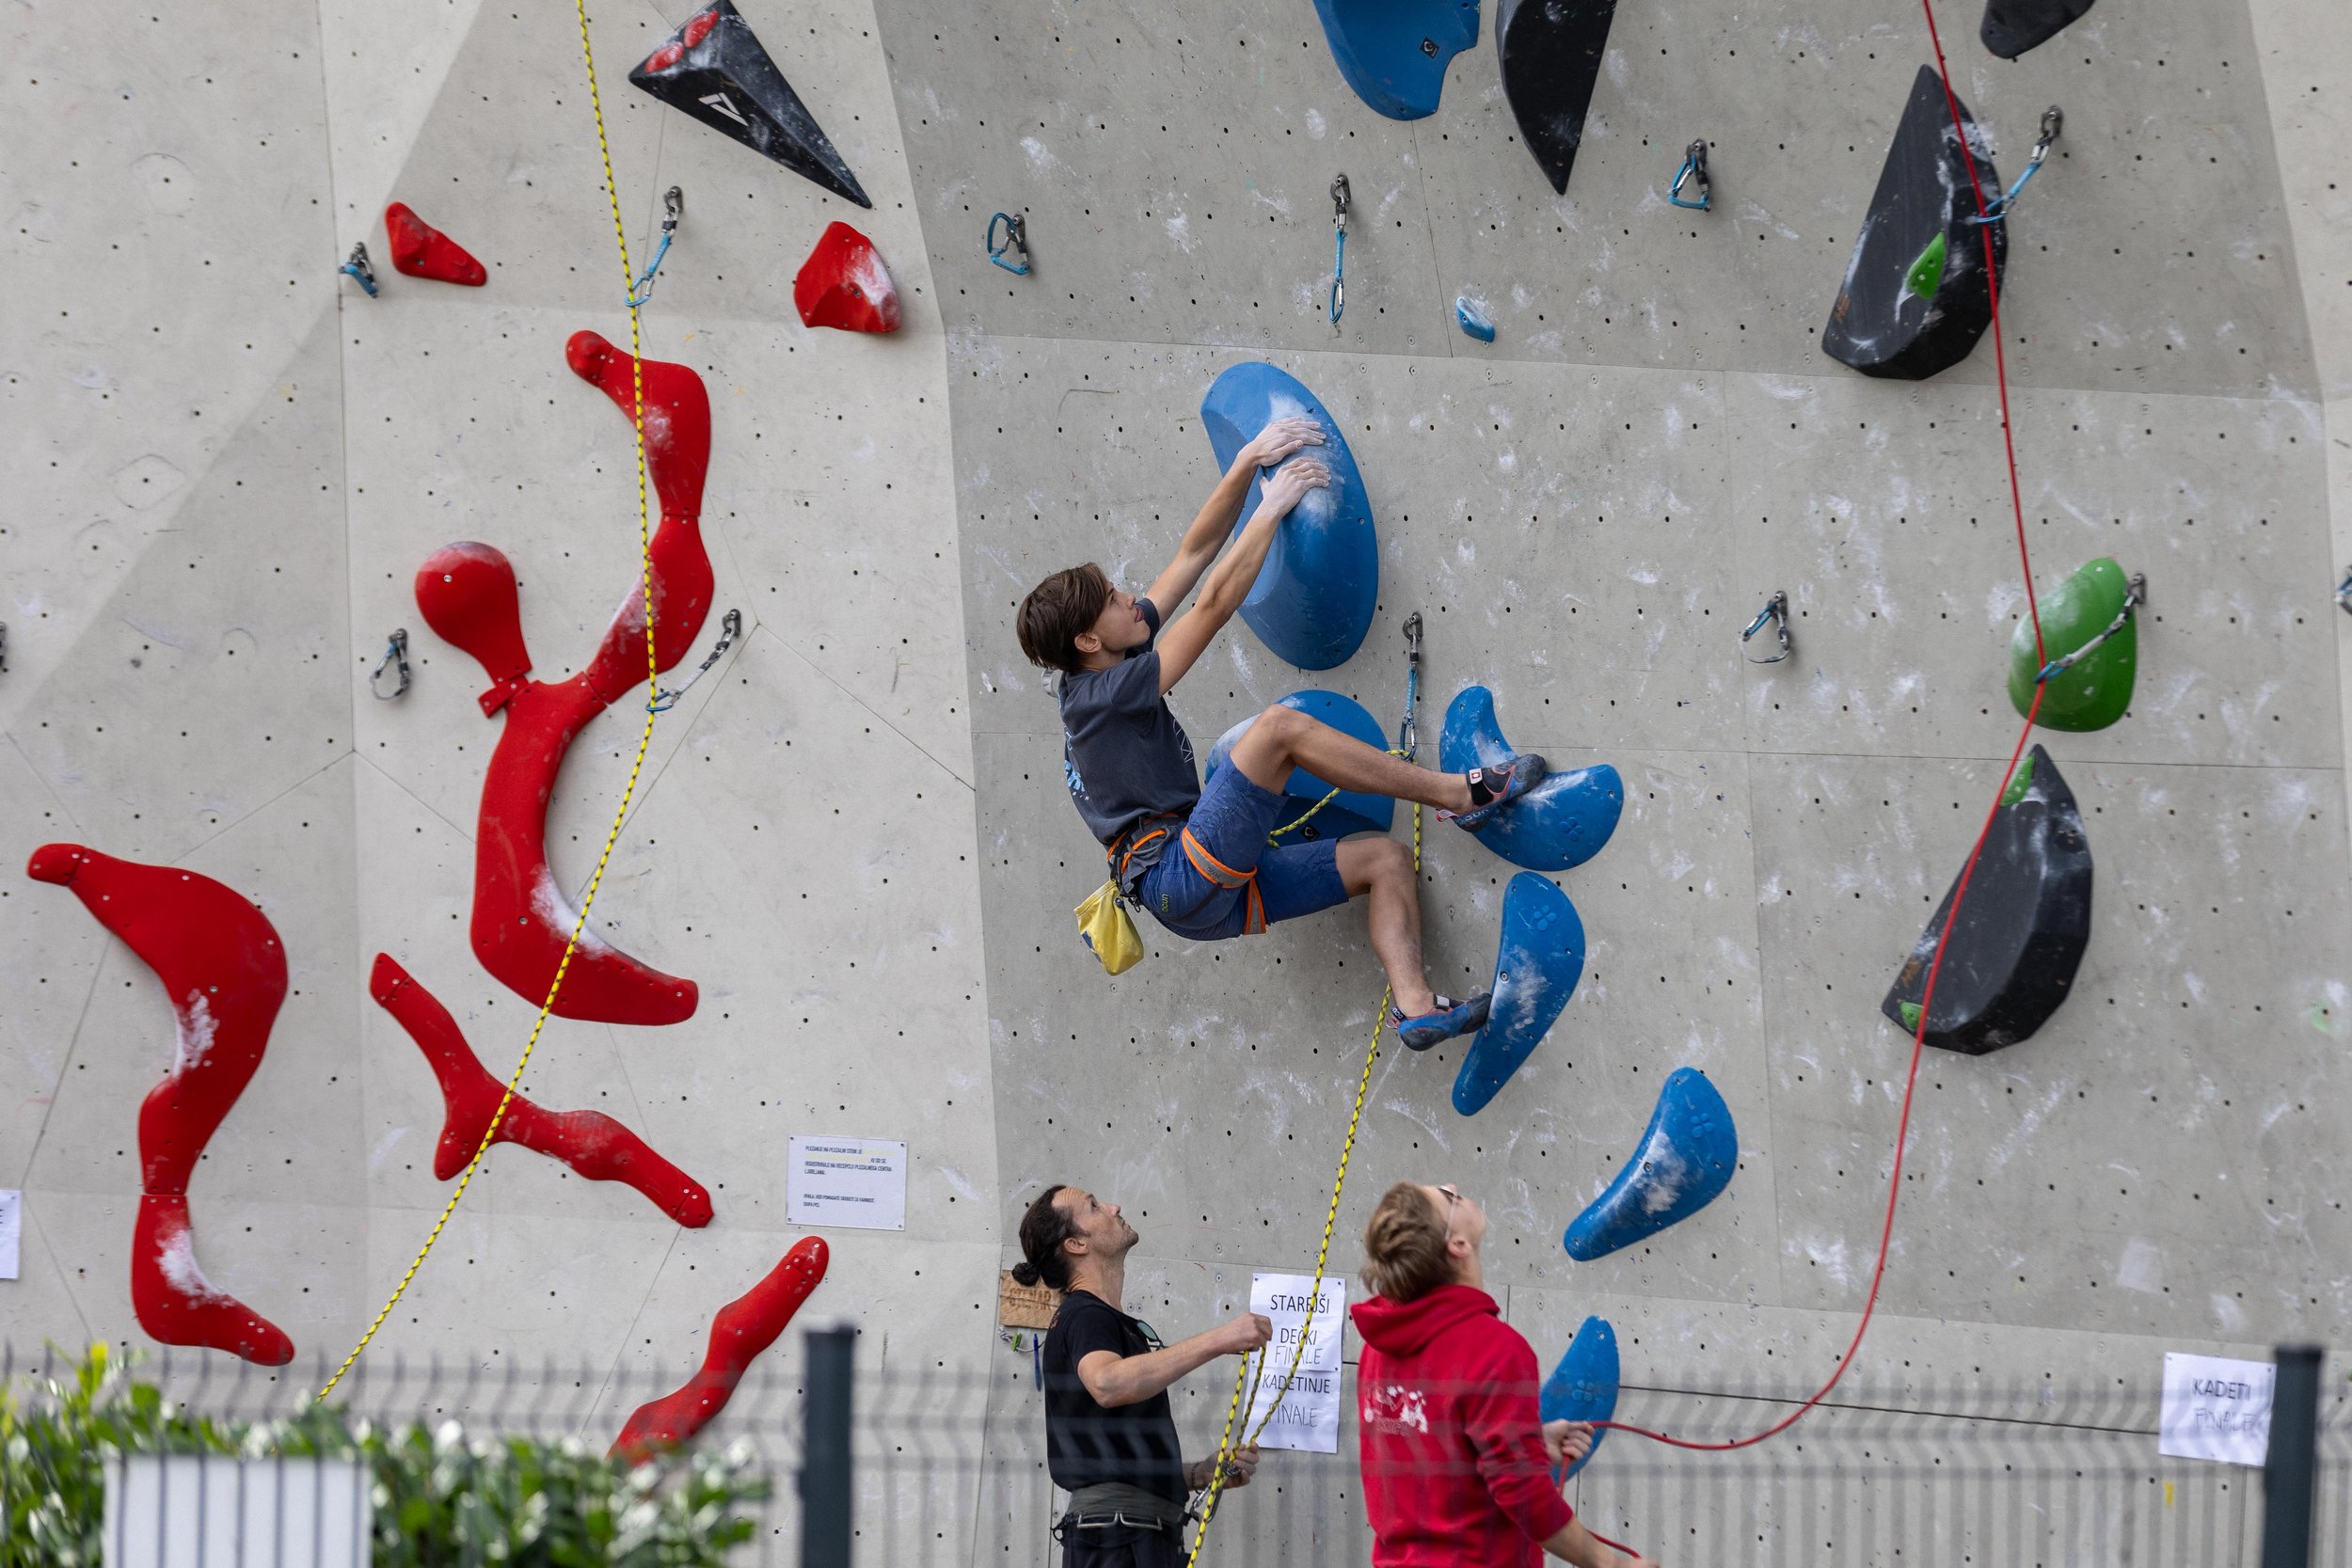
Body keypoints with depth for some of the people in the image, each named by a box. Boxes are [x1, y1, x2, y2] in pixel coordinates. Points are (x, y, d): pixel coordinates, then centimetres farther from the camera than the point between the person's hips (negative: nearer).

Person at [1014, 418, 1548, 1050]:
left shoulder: (1121, 660, 15)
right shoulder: (1098, 695, -11)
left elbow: (1195, 553, 15)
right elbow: (1215, 605, -13)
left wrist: (1249, 463, 5)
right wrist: (1273, 505, -6)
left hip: (1212, 891, 10)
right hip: (1180, 880, -10)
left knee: (1386, 859, 5)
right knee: (1280, 725, -22)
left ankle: (1414, 1006, -14)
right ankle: (1462, 795, -17)